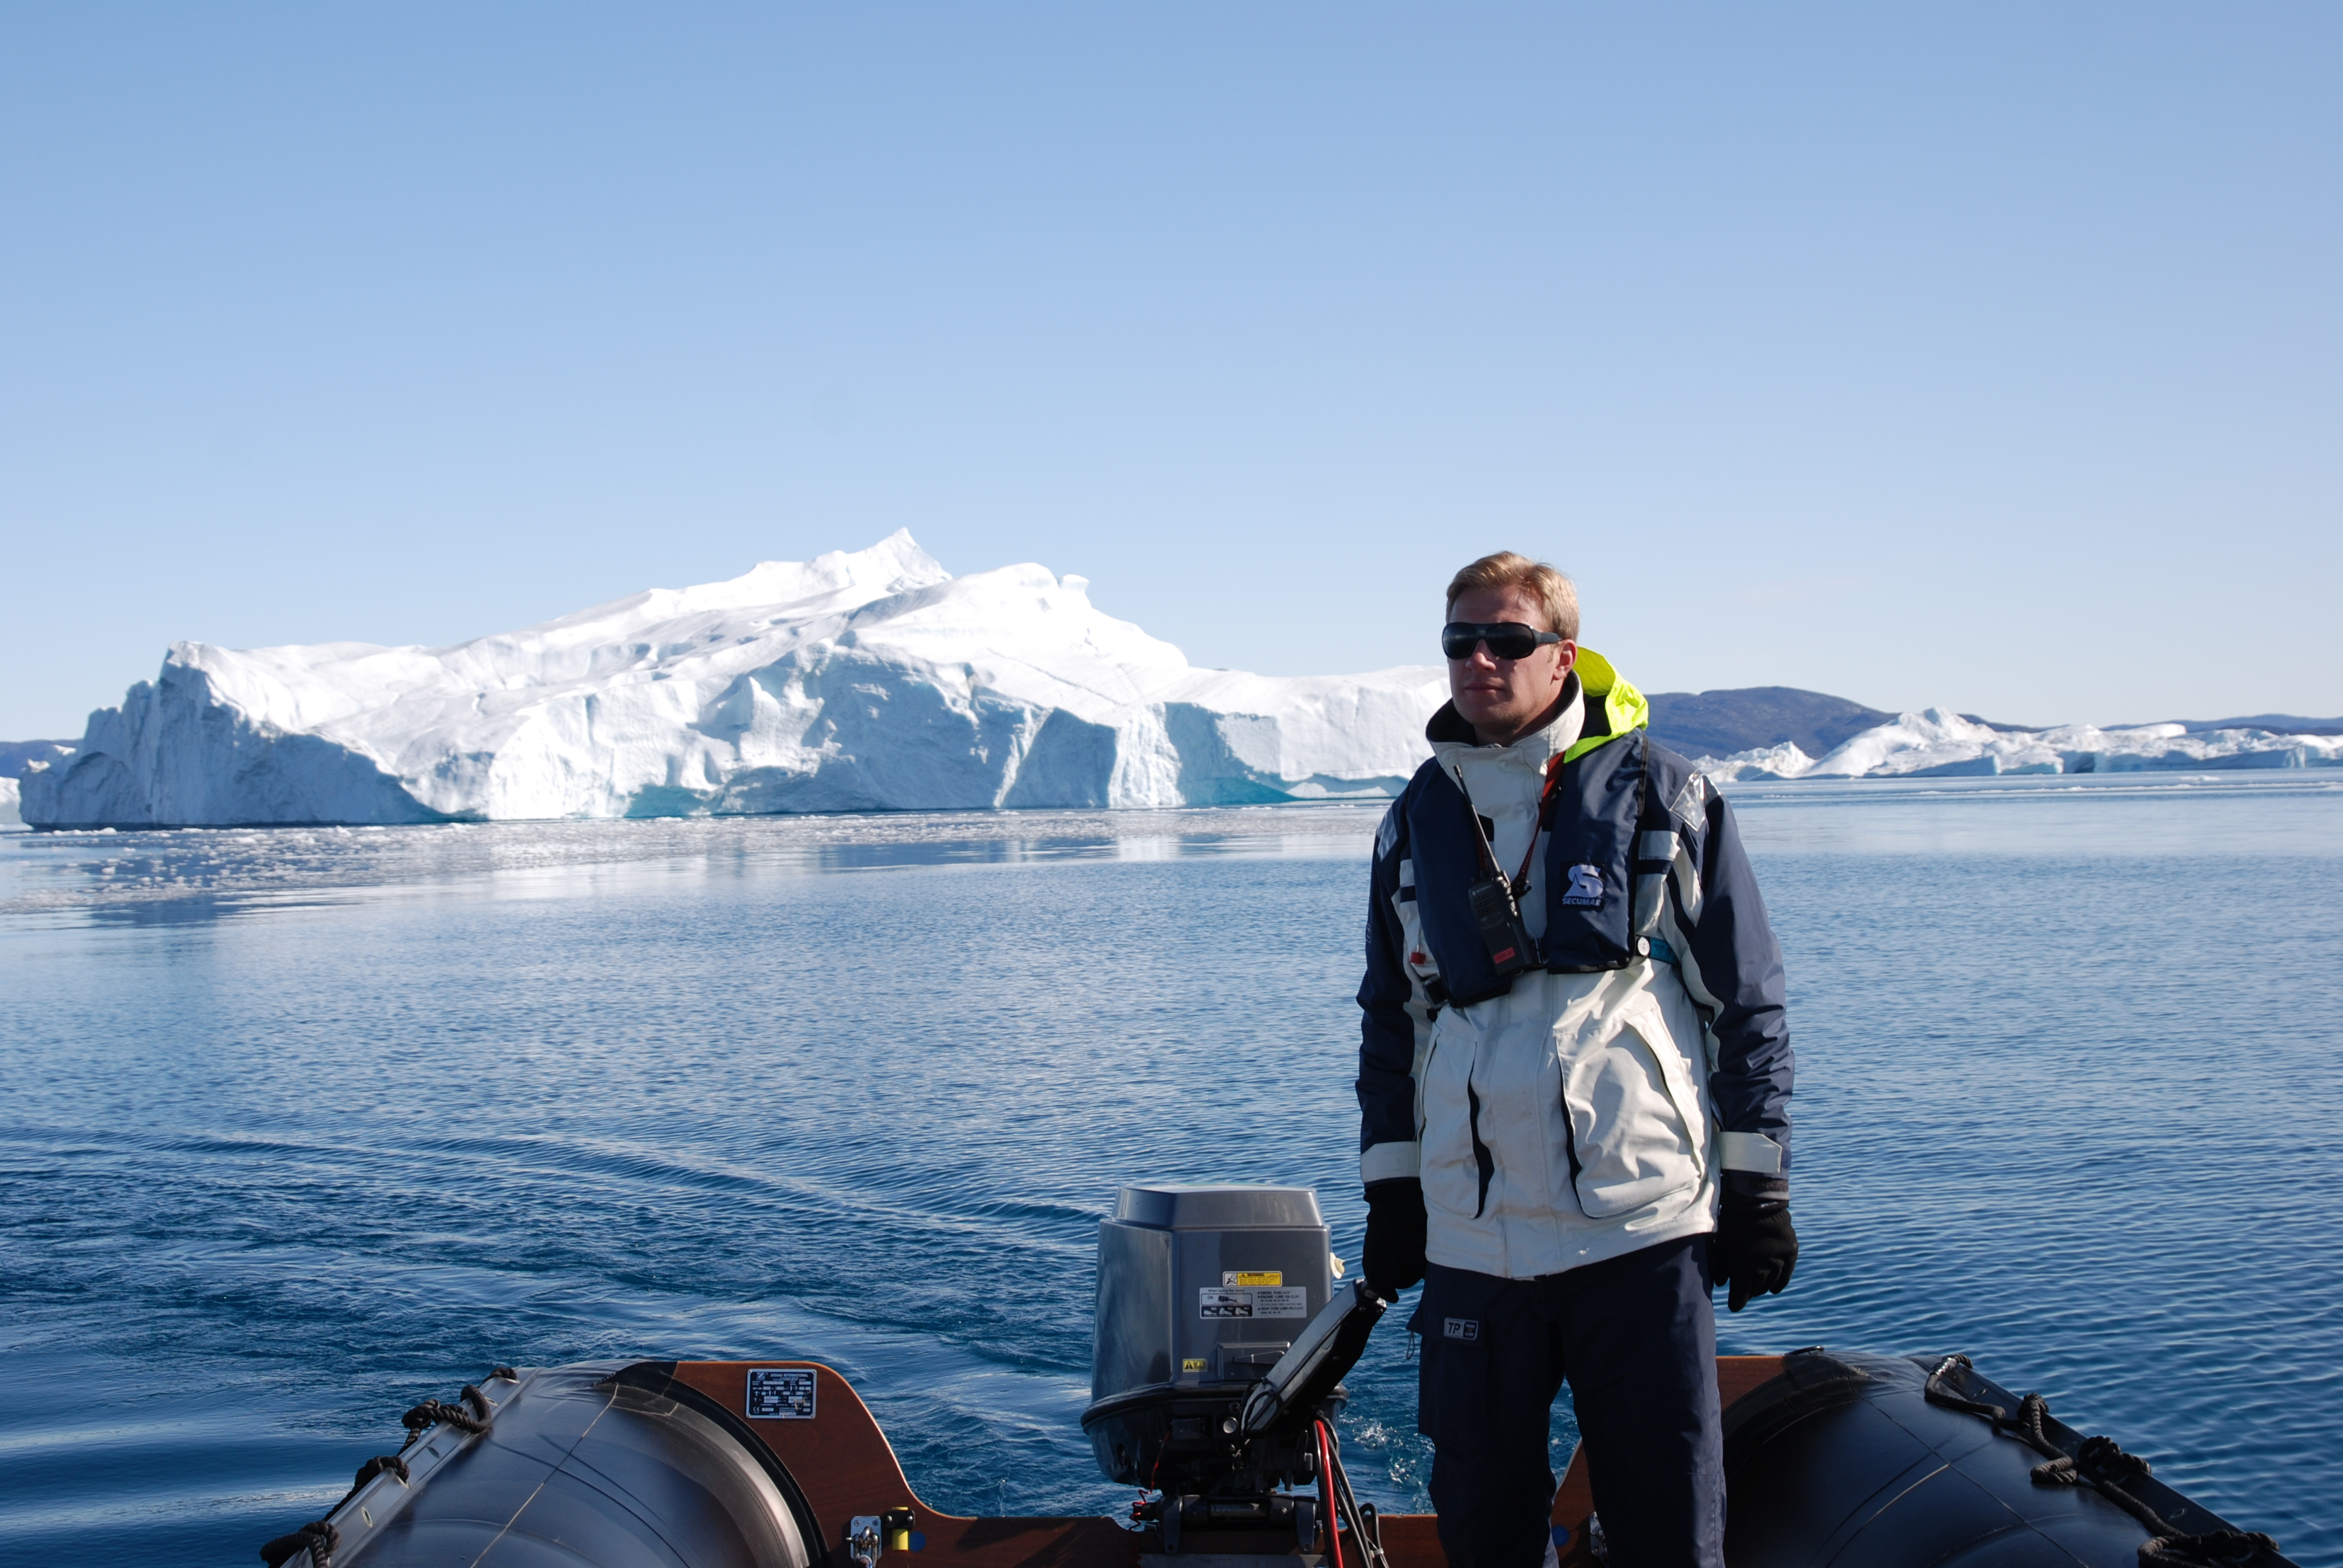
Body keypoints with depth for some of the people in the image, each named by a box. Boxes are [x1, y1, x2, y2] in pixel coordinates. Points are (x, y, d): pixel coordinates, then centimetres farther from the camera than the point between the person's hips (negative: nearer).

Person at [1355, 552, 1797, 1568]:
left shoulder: (1660, 795, 0)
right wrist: (1389, 1188, 14)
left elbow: (1749, 997, 3)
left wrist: (1757, 1184, 0)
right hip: (1470, 1241, 3)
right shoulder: (1417, 821, 10)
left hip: (1641, 1227, -3)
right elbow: (1389, 1016, 18)